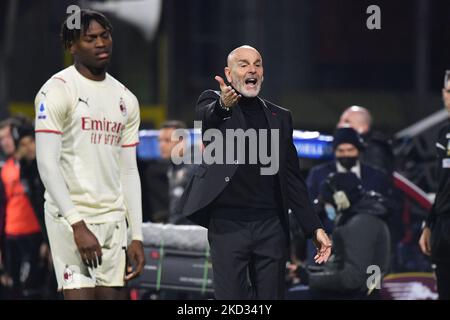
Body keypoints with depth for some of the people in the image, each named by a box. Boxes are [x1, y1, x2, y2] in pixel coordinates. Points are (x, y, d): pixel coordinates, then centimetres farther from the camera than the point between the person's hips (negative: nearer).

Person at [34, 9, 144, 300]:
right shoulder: (58, 91, -5)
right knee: (80, 295, -13)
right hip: (71, 217, -6)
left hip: (113, 219, 6)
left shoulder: (126, 99, 15)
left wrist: (137, 236, 9)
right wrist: (77, 225, -20)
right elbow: (48, 164, -12)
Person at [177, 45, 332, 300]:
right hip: (228, 226, -3)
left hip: (272, 228, 3)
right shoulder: (213, 102, 7)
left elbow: (293, 179, 15)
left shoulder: (280, 117, 16)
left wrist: (315, 228, 7)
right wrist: (223, 105, -43)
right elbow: (205, 117, -19)